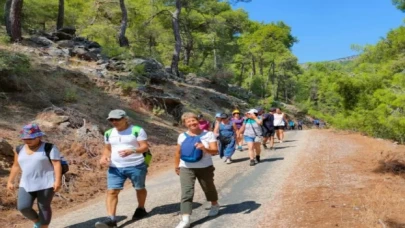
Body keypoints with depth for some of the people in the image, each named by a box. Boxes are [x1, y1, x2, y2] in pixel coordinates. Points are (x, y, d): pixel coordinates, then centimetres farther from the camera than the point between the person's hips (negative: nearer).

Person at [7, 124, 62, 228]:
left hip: (46, 183, -5)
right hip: (27, 184, 5)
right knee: (23, 207, -3)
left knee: (44, 207, 1)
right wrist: (10, 181, 16)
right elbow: (16, 166, 16)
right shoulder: (20, 150, 8)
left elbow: (57, 164, -14)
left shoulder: (49, 148, -9)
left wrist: (58, 181, -23)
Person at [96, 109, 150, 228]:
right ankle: (111, 218, -7)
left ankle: (141, 209, 37)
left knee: (140, 188, 14)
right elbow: (107, 148, 19)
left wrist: (132, 151, -28)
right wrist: (104, 156, -4)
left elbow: (145, 147, -11)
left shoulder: (137, 130, -9)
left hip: (136, 166, -3)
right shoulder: (109, 133, 8)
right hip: (115, 168, 3)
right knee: (111, 191, -8)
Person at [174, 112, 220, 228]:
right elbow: (178, 152, 10)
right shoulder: (182, 136, -1)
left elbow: (215, 151, -17)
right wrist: (176, 166, 14)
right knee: (186, 192, -12)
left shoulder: (208, 134, -10)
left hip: (205, 167, -1)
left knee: (209, 188, 19)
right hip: (186, 168, 1)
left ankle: (215, 205, 48)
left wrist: (204, 148, -35)